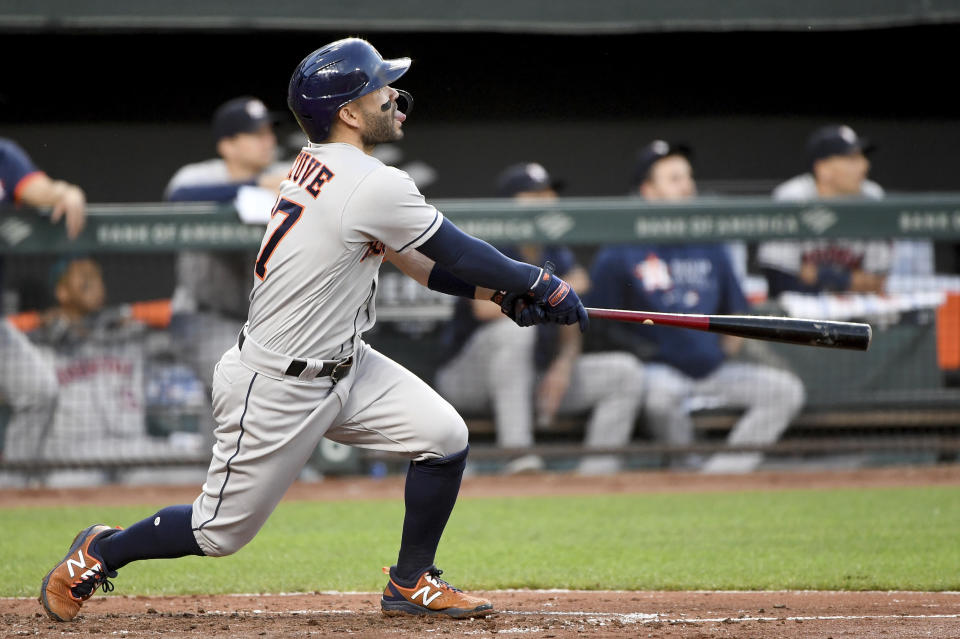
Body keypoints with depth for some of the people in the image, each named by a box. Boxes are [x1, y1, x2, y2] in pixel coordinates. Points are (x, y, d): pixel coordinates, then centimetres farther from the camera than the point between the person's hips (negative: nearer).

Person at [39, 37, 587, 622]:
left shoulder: (320, 167, 3)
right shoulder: (374, 187, -26)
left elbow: (415, 258, 8)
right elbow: (460, 253, -16)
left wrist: (502, 293, 1)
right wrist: (541, 285, -3)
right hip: (276, 391, -9)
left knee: (445, 436, -1)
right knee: (222, 531, 5)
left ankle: (412, 584, 13)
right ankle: (100, 553, 28)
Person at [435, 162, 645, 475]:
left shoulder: (560, 257, 8)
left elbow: (571, 331, 8)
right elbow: (486, 306, -32)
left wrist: (563, 366, -14)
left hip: (537, 377, 7)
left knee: (625, 370, -7)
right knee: (515, 325, -36)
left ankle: (595, 472, -17)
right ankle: (517, 455, -39)